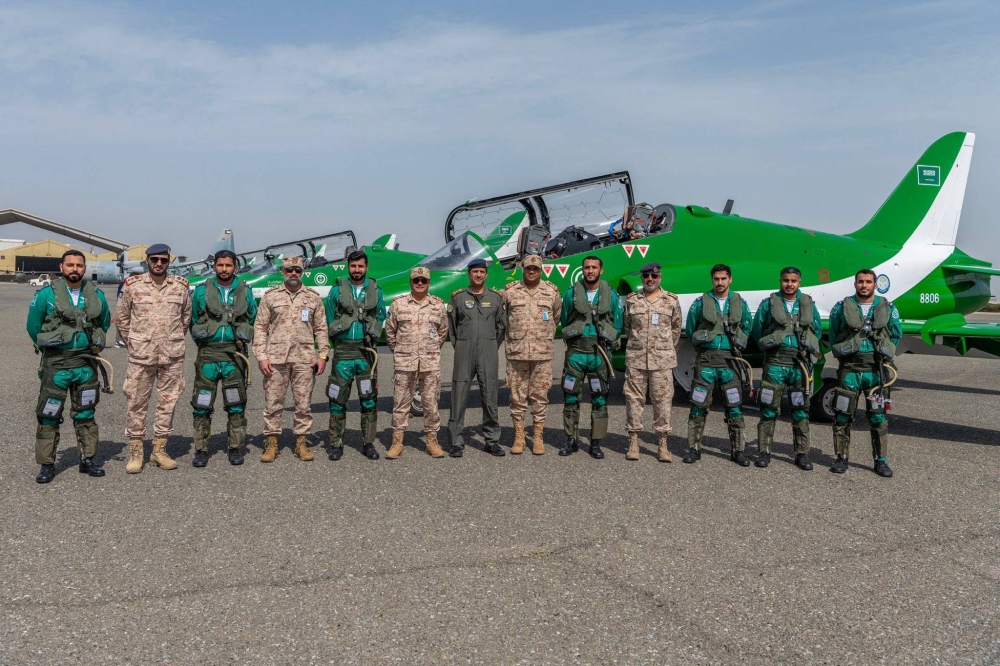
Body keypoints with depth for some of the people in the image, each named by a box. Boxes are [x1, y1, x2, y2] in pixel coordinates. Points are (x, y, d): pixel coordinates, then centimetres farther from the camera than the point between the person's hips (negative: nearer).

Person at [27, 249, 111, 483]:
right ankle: (47, 464, 9)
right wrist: (49, 348, 9)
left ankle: (88, 459, 19)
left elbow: (105, 323, 20)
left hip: (86, 364, 3)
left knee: (85, 413, 10)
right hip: (55, 364, -3)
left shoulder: (96, 295, 5)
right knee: (49, 415, 1)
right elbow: (33, 327, 4)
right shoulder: (46, 295, -4)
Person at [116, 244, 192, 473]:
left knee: (168, 402, 7)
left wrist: (174, 341, 11)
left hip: (172, 356, 2)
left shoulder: (181, 286, 4)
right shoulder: (132, 285, 0)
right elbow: (121, 317, 8)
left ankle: (159, 450, 18)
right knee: (137, 403, 2)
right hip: (140, 356, -2)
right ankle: (135, 452, 13)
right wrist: (132, 343, 7)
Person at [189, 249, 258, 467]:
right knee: (202, 404, -1)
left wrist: (242, 339, 9)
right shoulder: (202, 290, 4)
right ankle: (201, 450, 9)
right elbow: (193, 321, 13)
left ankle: (236, 448, 15)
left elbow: (253, 319, 15)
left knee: (236, 404, 5)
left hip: (235, 354, 1)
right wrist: (203, 341, 10)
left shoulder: (245, 291, 6)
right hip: (208, 354, 0)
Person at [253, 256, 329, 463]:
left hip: (304, 359, 1)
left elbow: (321, 329, 10)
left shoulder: (313, 298, 9)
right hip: (276, 358, -1)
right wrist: (261, 356, -4)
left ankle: (301, 443, 15)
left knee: (304, 403, 5)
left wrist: (323, 355, 1)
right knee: (273, 402, 3)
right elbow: (260, 327, 4)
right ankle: (271, 443, 13)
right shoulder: (270, 296, 6)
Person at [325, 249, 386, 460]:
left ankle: (368, 443, 13)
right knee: (338, 399, 2)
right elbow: (329, 319, 7)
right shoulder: (337, 290, 3)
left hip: (366, 351, 1)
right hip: (342, 352, -1)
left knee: (369, 399, 3)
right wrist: (338, 342, 6)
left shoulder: (376, 291, 6)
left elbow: (381, 318, 12)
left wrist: (371, 337, 4)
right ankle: (336, 444, 11)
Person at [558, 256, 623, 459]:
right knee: (571, 397, 2)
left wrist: (604, 343, 7)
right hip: (575, 352, 0)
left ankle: (596, 442, 11)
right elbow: (564, 321, 13)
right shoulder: (571, 293, 4)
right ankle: (571, 440, 13)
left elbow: (618, 325, 10)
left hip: (600, 354, 0)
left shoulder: (611, 295, 4)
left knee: (600, 399, 3)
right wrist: (573, 339, 11)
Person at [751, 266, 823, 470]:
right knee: (768, 409, -1)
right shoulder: (768, 304, 3)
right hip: (775, 363, -2)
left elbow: (817, 329, 19)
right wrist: (768, 345, 5)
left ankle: (802, 453, 15)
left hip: (800, 364, 2)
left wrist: (809, 346, 9)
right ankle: (764, 451, 7)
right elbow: (757, 331, 9)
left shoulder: (808, 305, 10)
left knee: (801, 410, 6)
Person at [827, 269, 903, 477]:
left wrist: (885, 353, 13)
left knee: (878, 416, 3)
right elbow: (833, 335, 13)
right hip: (849, 368, 0)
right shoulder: (841, 308, 3)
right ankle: (842, 458, 13)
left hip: (876, 368, 1)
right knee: (843, 415, 2)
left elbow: (896, 334, 17)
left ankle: (881, 460, 12)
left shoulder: (888, 308, 5)